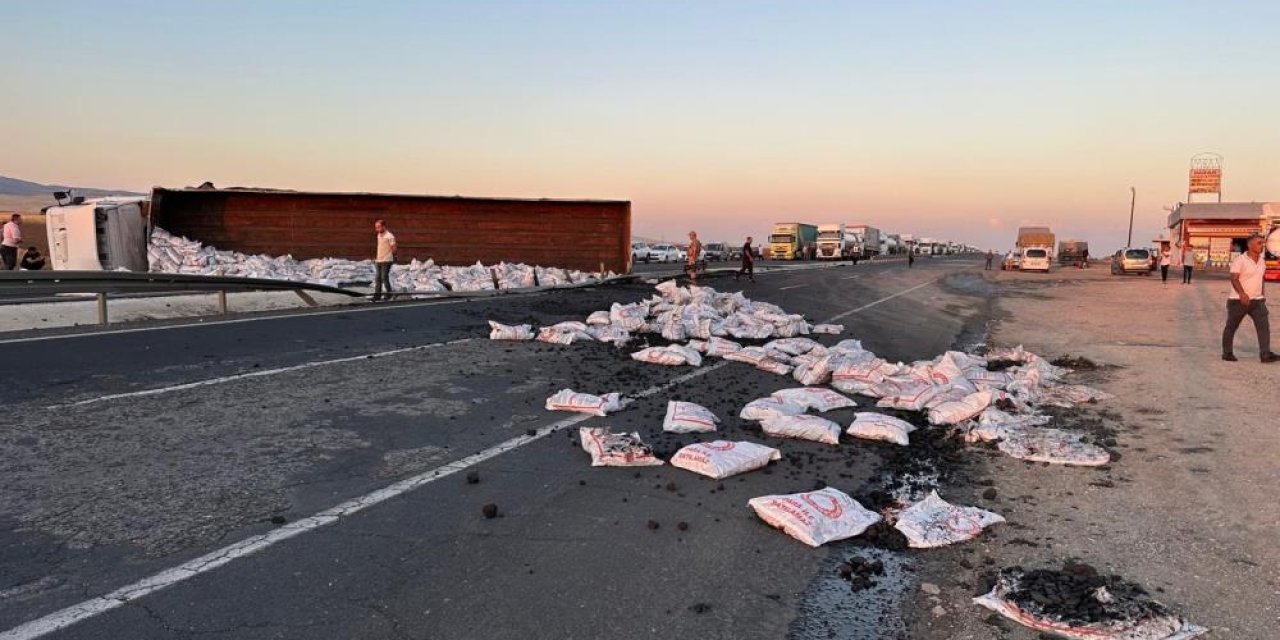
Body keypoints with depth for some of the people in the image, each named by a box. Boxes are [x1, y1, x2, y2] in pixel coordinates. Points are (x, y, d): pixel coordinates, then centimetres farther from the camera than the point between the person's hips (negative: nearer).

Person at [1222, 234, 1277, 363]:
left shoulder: (1262, 261, 10)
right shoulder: (1240, 260, -12)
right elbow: (1234, 279, -20)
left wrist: (1262, 293, 18)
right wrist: (1242, 294, -32)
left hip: (1257, 300, 6)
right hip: (1239, 300, -5)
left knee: (1264, 325, -9)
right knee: (1231, 327, 6)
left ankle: (1265, 354, -13)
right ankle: (1227, 353, 19)